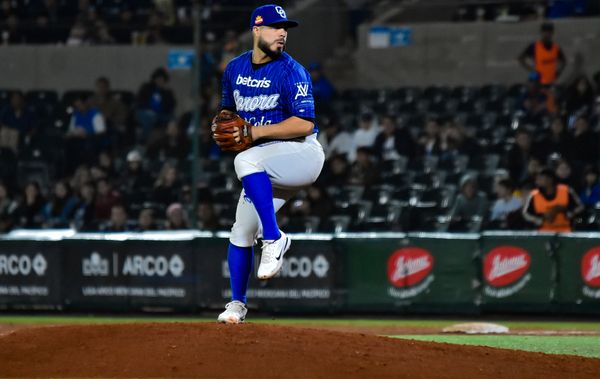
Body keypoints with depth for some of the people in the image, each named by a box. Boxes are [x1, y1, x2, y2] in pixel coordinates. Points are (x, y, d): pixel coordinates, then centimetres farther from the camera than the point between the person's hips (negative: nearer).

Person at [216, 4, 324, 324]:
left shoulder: (290, 72, -13)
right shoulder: (235, 69, 7)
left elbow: (305, 124, -20)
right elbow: (228, 109, 24)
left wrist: (256, 132, -22)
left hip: (302, 153, -7)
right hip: (266, 165, 7)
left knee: (246, 161, -36)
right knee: (241, 233, 4)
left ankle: (274, 238, -32)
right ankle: (237, 304, 19)